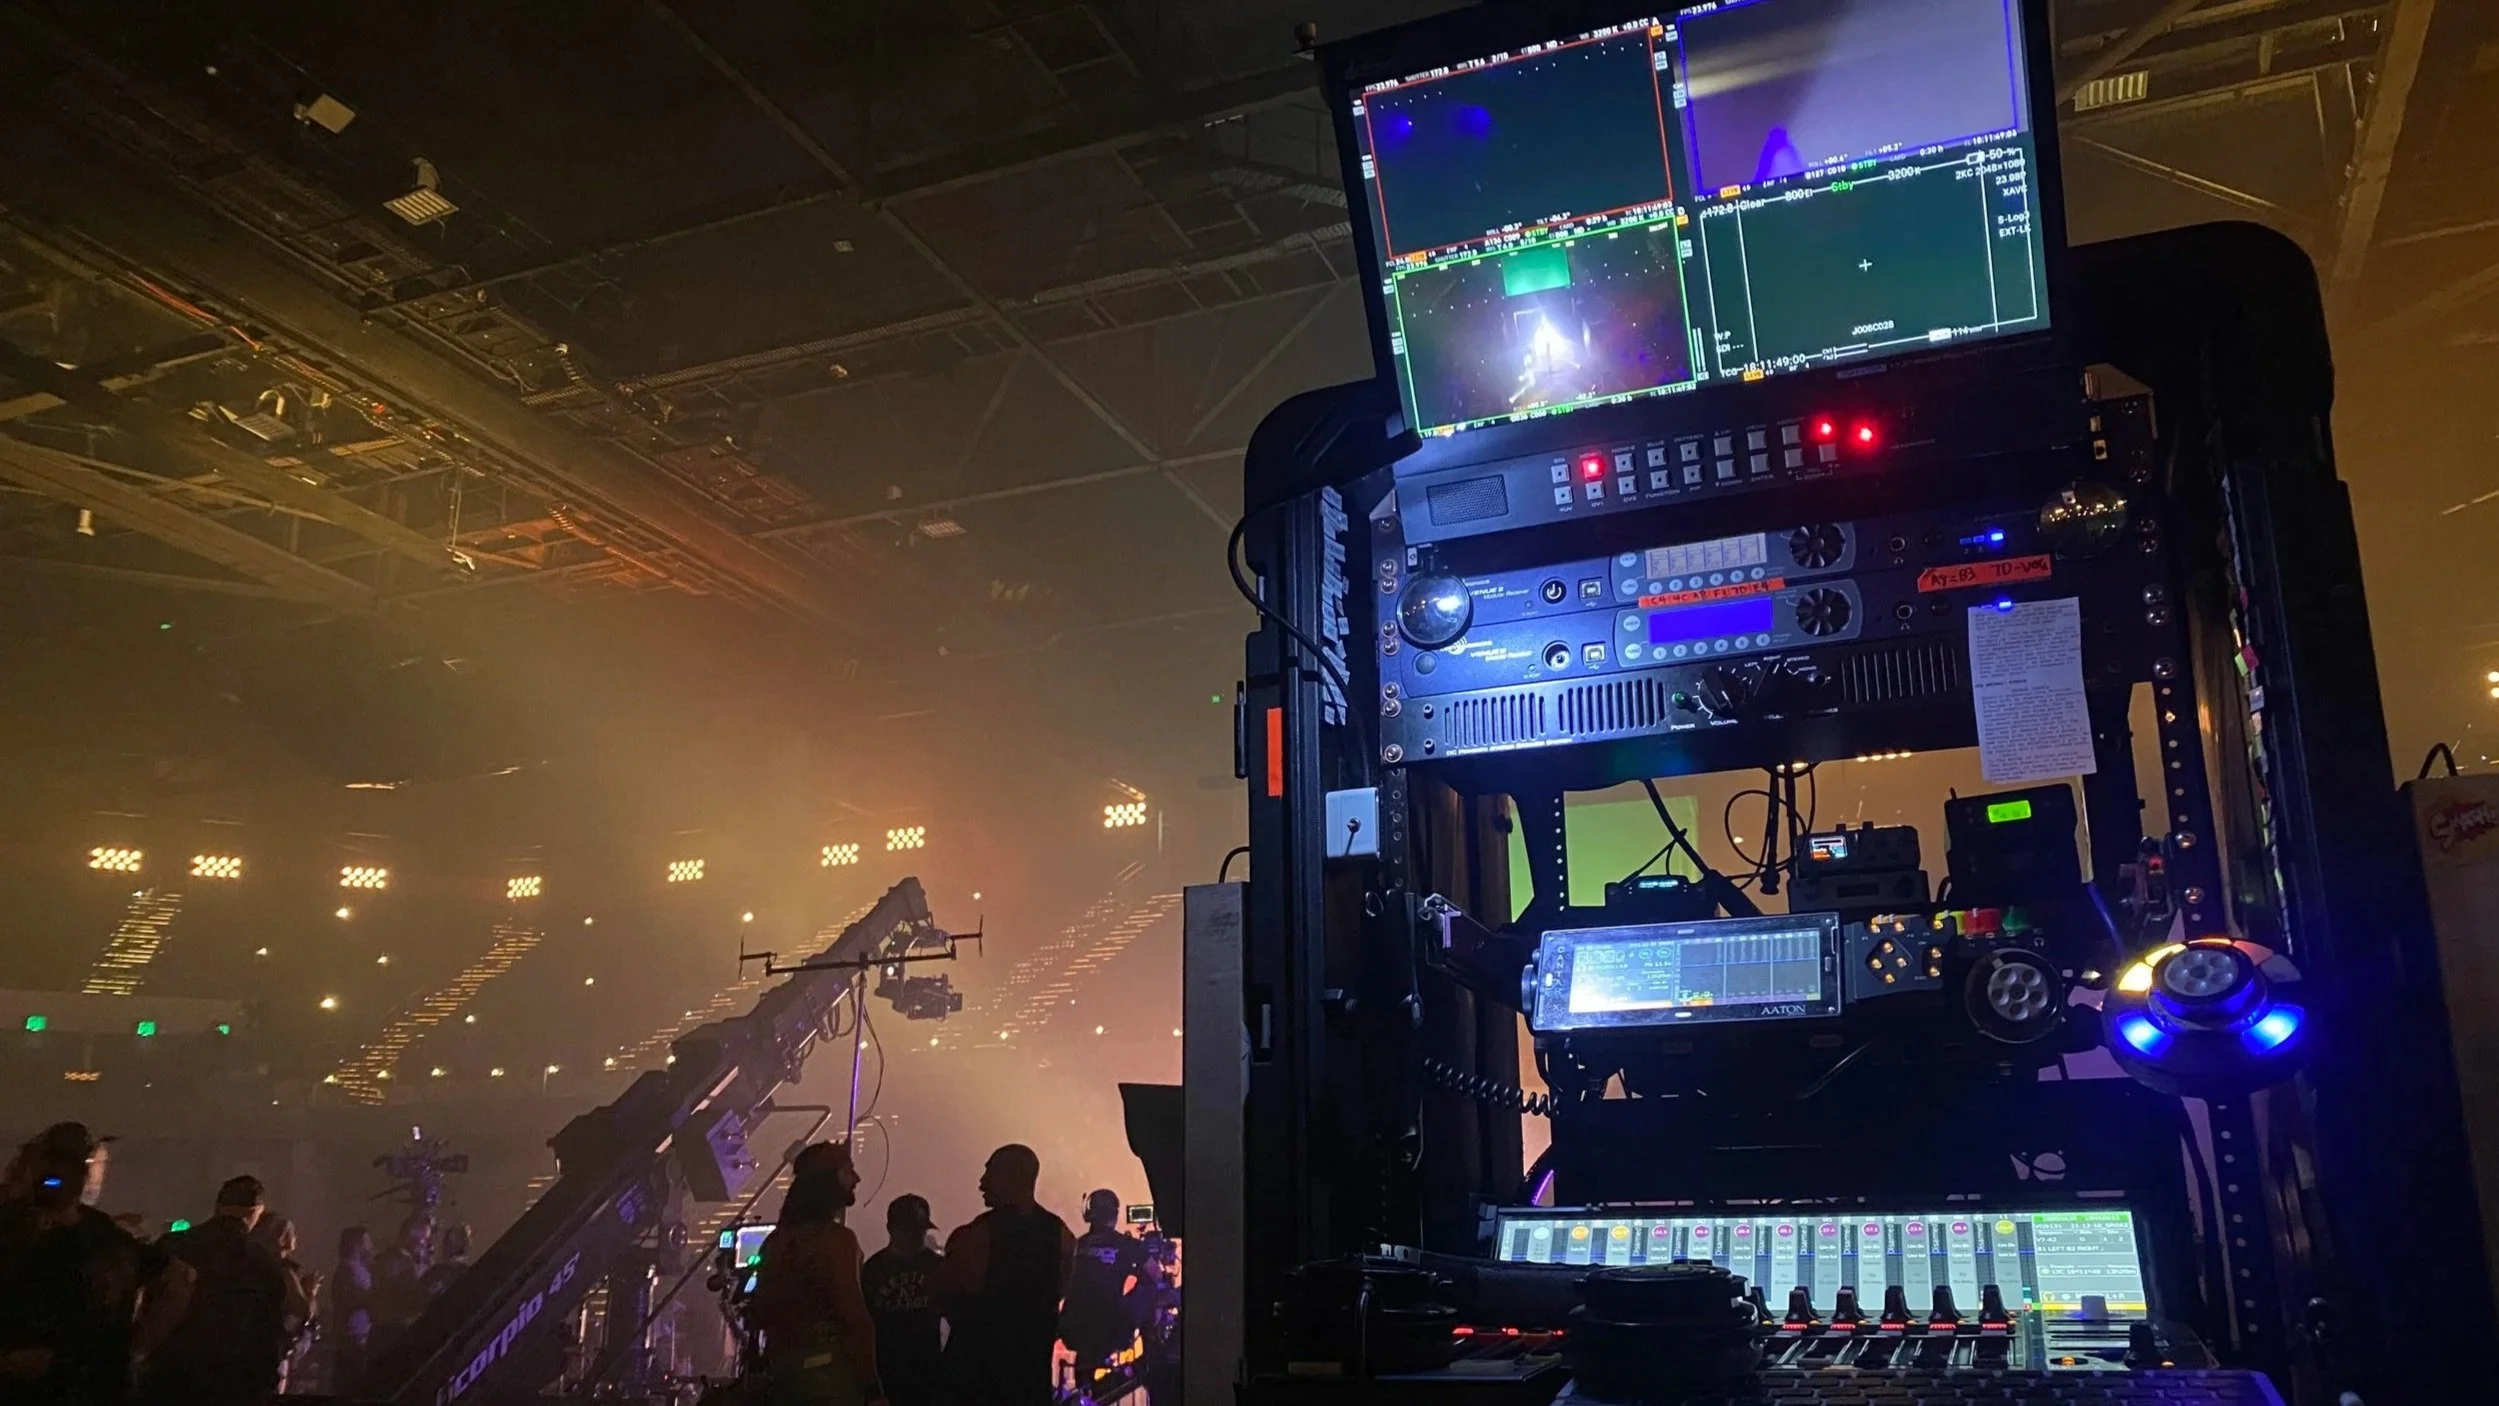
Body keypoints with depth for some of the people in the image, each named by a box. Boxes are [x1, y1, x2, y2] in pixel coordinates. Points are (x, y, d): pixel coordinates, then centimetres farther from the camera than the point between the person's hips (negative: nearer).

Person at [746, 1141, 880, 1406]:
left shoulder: (777, 1239, 11)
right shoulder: (836, 1237, -12)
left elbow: (759, 1310, 13)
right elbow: (854, 1313, -16)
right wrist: (871, 1384, -13)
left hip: (782, 1363, 8)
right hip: (828, 1365, -8)